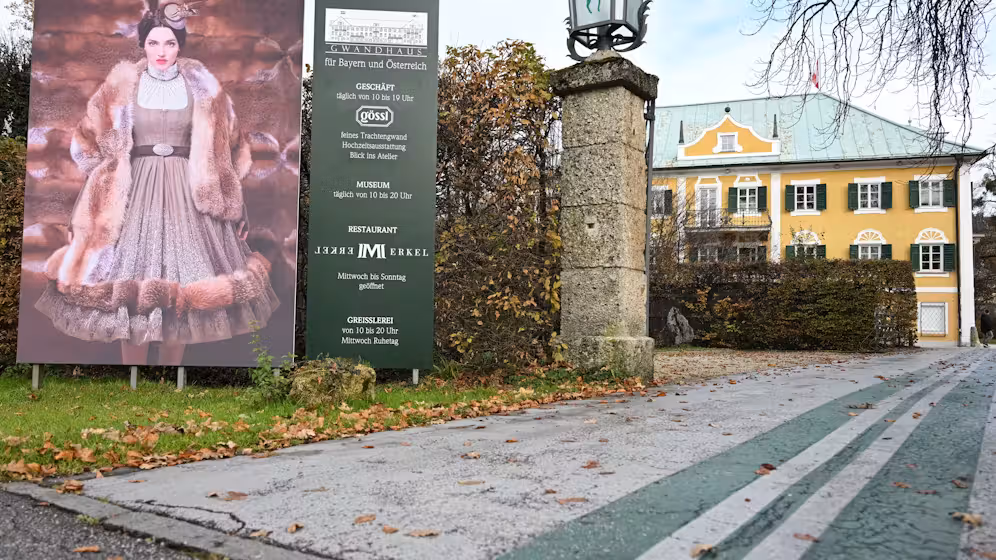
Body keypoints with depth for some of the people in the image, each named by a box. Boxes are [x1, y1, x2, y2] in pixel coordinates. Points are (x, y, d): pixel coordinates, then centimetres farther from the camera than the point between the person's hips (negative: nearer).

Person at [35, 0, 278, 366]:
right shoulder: (122, 83, 3)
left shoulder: (201, 84, 3)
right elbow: (89, 138, 13)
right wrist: (106, 177, 8)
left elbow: (226, 144, 9)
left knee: (183, 278, 2)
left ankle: (173, 361, 15)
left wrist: (228, 196, 6)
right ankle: (132, 364, 9)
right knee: (131, 279, -2)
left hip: (188, 192, 0)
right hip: (135, 191, 0)